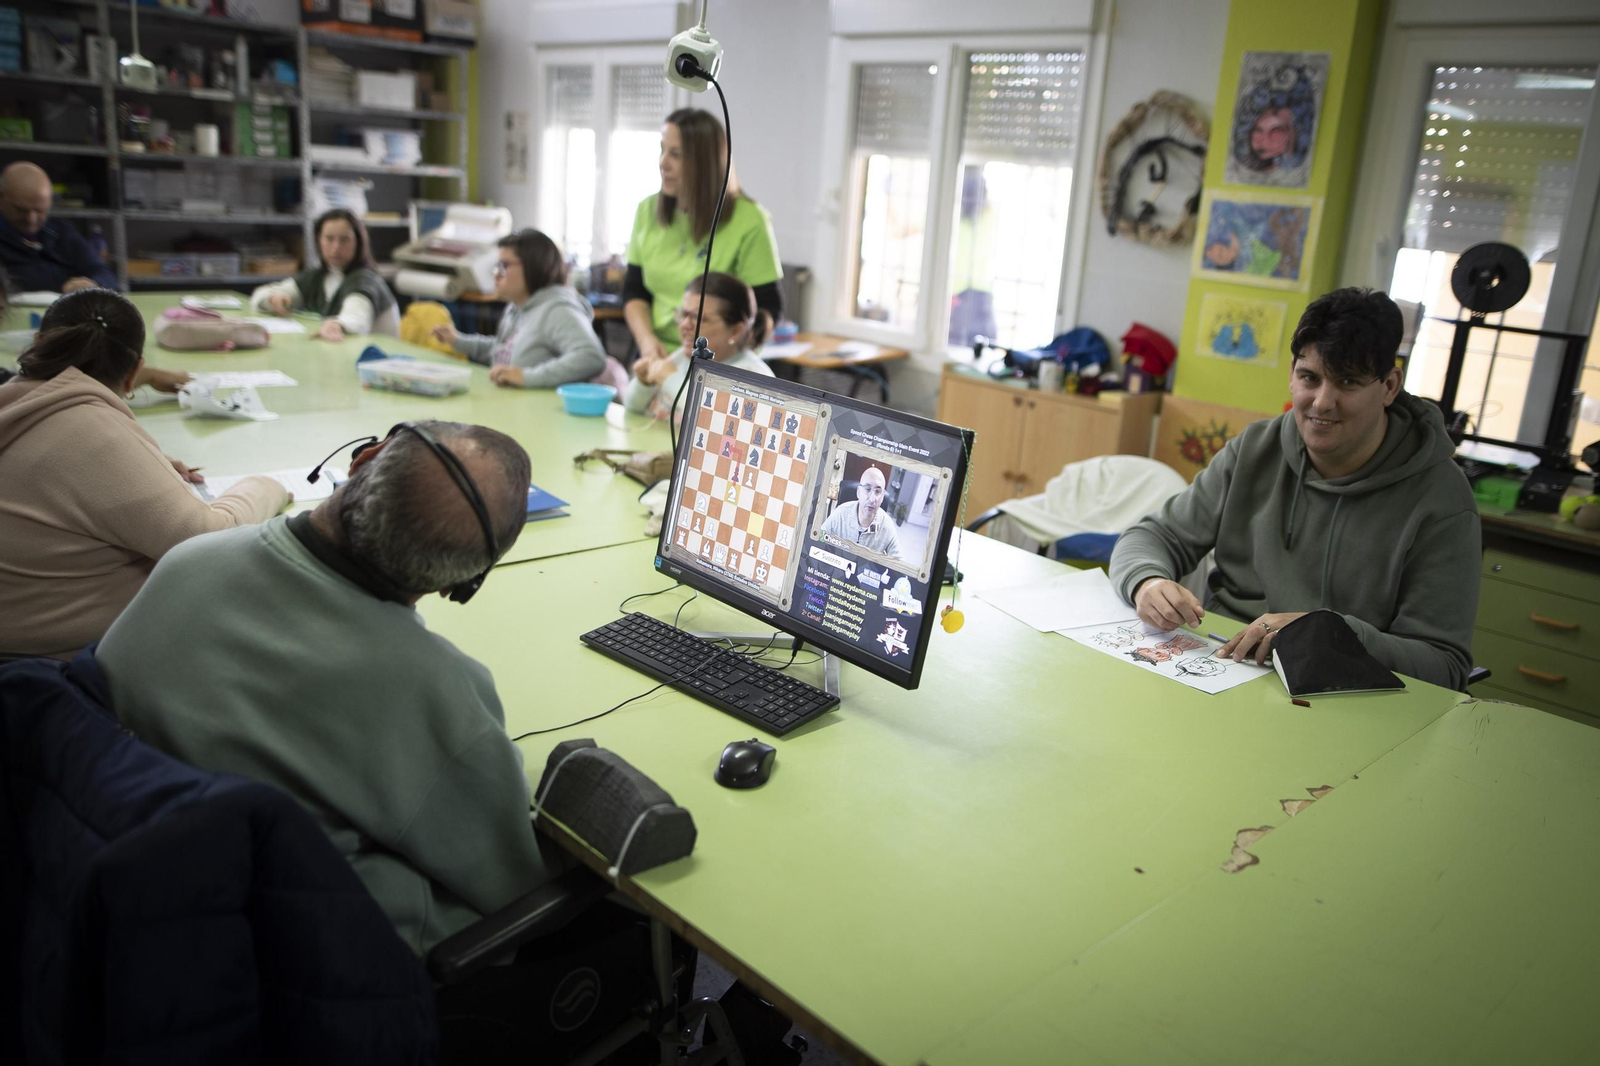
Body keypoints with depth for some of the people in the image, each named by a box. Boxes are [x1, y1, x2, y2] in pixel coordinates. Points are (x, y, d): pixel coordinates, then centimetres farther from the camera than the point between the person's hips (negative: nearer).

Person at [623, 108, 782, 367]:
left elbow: (767, 307, -7)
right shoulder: (648, 210, 6)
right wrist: (646, 339, -8)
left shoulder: (749, 221, -9)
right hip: (658, 358, 4)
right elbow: (634, 291, 11)